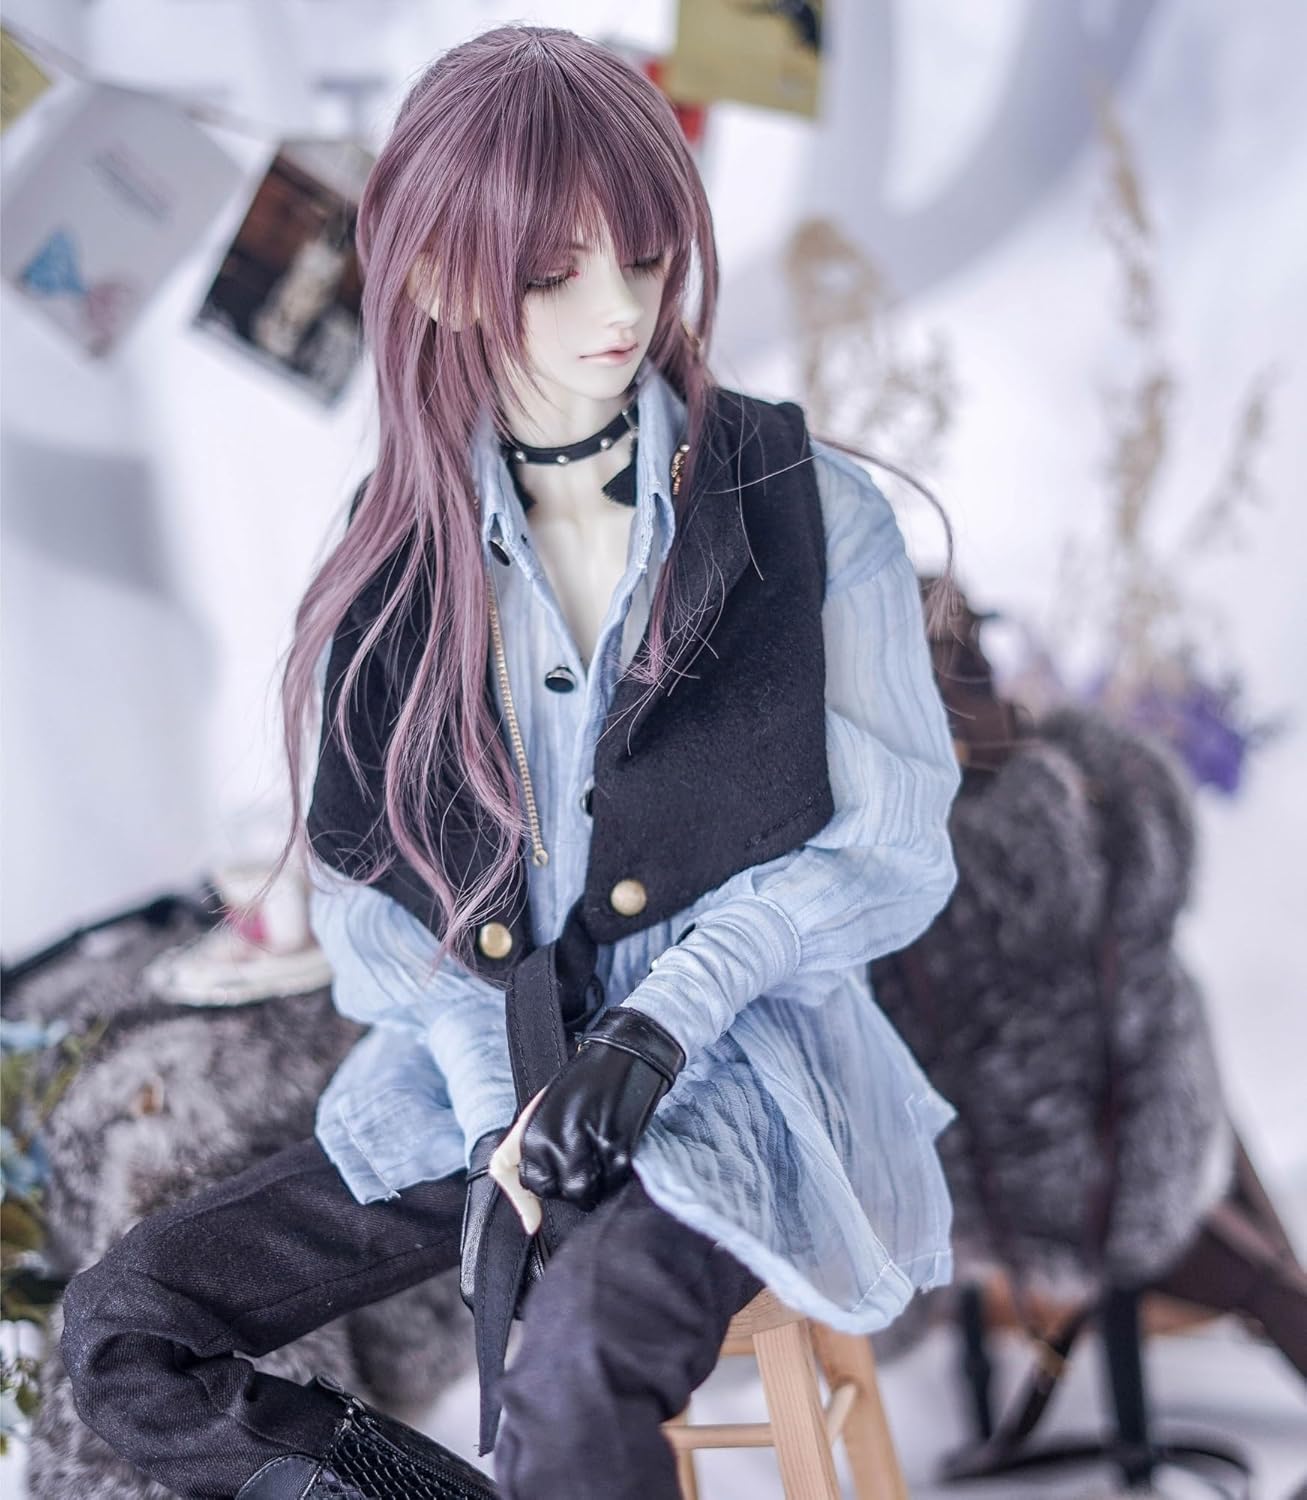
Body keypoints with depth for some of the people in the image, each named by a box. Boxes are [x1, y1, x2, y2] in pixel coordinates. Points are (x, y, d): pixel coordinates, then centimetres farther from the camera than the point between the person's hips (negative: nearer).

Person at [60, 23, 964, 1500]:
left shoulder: (807, 508, -6)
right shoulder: (400, 549, 2)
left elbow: (892, 845, -4)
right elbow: (365, 879, 4)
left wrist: (663, 1020, -17)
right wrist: (500, 1103, -11)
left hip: (731, 1067, -4)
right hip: (475, 1066, 4)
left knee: (575, 1378, -34)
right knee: (122, 1332, -7)